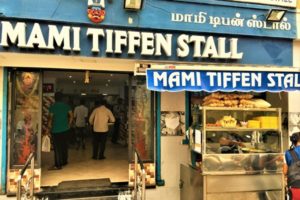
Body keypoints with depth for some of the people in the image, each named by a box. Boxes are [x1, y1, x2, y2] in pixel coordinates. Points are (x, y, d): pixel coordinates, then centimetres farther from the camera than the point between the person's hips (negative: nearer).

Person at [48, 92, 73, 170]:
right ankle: (64, 161, 26)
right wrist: (69, 124, 14)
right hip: (65, 129, 5)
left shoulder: (53, 107, -9)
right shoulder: (66, 106, 4)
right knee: (64, 146, 15)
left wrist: (49, 126, -1)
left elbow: (50, 118, -12)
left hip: (56, 130, -5)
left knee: (57, 147, -1)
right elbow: (71, 116, 5)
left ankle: (58, 165, 1)